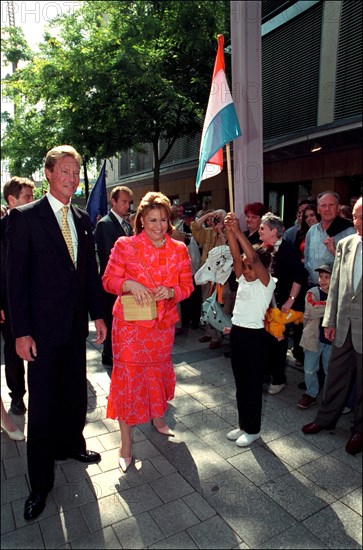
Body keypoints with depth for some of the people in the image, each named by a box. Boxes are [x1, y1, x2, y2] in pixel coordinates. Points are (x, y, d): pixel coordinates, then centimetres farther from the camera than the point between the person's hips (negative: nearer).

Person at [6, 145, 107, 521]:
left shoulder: (83, 219, 8)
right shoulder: (24, 217, -8)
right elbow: (16, 277, -11)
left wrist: (97, 315, 8)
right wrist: (21, 331, -13)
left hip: (76, 324, 5)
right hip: (42, 326, -5)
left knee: (75, 392, 18)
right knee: (42, 404, 6)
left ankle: (71, 445, 42)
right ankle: (40, 482, 24)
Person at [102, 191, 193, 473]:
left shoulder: (179, 249, -1)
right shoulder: (125, 246, -9)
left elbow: (187, 286, 2)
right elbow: (109, 280, -5)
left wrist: (170, 291, -19)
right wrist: (130, 285, -25)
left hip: (163, 323, 4)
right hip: (130, 323, -3)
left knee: (159, 370, 21)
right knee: (128, 376, 0)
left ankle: (158, 417, 48)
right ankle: (126, 442, 16)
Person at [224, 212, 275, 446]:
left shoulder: (266, 282, -10)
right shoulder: (243, 279, 7)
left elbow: (254, 257, -26)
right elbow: (236, 255, -6)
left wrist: (238, 231, -30)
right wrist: (229, 230, -17)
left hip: (255, 335, -7)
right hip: (236, 332, 7)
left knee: (253, 383, 6)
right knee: (240, 382, 16)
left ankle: (253, 429, 22)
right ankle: (243, 424, 31)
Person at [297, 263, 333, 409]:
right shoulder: (312, 292, -4)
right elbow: (312, 310, -19)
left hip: (331, 338, 0)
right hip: (313, 338, 0)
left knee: (330, 370, 12)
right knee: (309, 369, 7)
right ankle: (311, 394, 26)